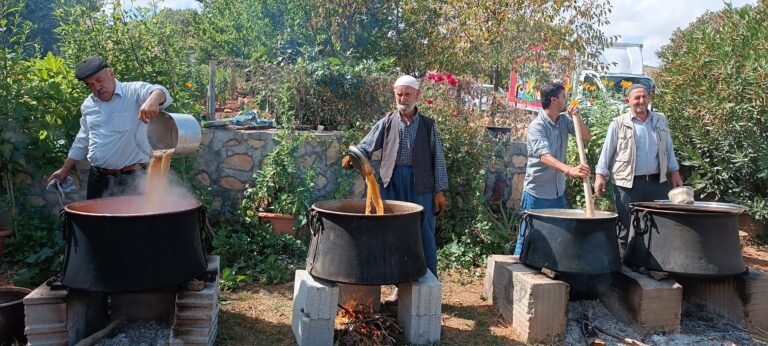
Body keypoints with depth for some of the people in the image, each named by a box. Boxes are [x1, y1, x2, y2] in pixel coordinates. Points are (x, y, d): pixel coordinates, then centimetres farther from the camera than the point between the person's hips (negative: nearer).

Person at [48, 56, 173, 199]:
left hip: (130, 178, -6)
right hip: (97, 177, 6)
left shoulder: (134, 92, -8)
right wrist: (65, 170, 24)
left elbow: (159, 92, -27)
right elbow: (82, 141, 22)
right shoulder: (88, 105, 12)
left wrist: (153, 100, -51)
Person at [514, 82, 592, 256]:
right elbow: (545, 157, -32)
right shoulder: (536, 126, -18)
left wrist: (578, 118, -13)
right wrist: (570, 170, -48)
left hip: (558, 192, 7)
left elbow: (587, 137, 5)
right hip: (537, 193, -7)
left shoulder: (564, 120, 5)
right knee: (528, 237, 0)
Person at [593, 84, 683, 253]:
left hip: (657, 182, 4)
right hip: (628, 184, -4)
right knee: (626, 228, 3)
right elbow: (607, 151, -1)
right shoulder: (618, 124, 0)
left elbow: (668, 149, 17)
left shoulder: (660, 121, 12)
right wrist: (600, 175, -9)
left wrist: (674, 172, 12)